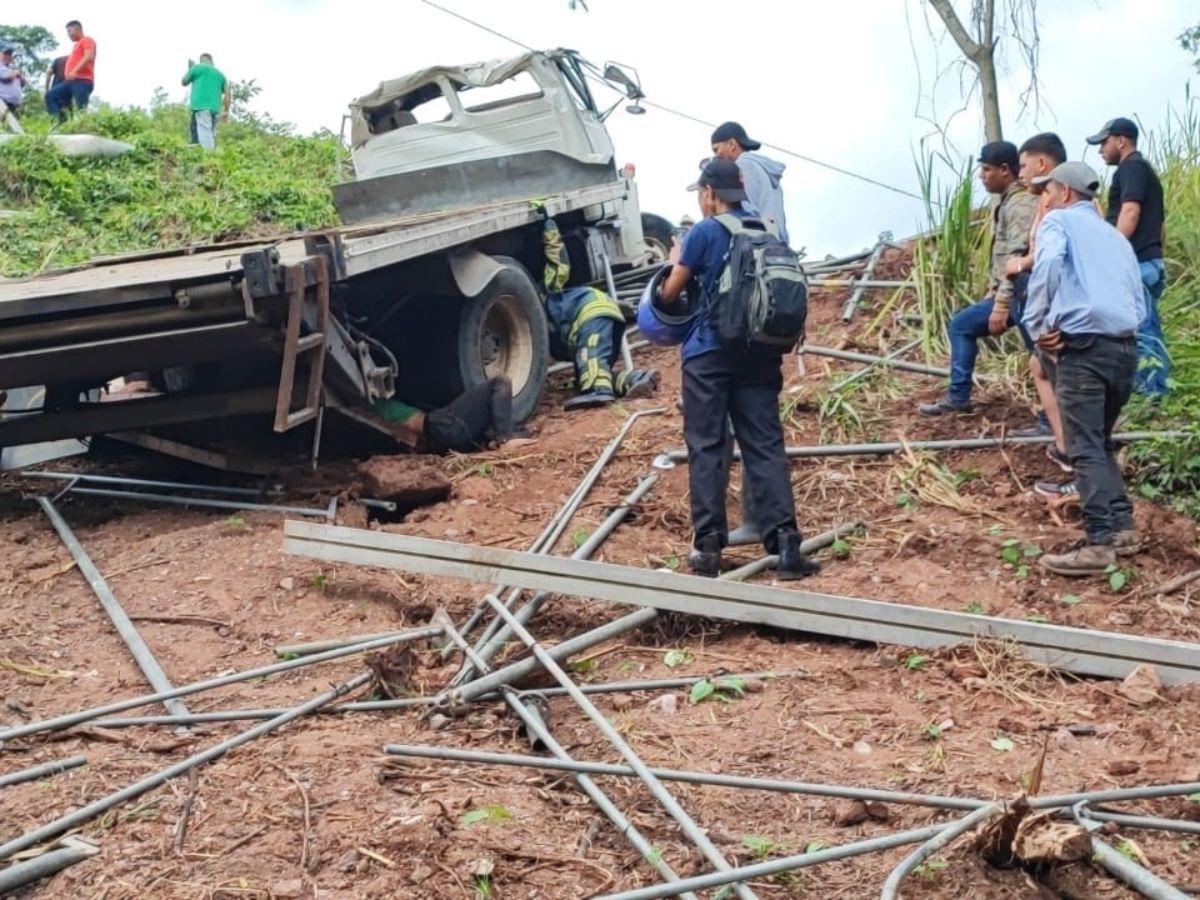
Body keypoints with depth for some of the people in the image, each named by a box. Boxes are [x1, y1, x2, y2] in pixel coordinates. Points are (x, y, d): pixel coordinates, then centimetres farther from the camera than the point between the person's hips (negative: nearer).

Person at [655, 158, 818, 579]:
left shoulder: (704, 232, -3)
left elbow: (669, 295, 4)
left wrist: (676, 262, 23)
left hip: (709, 352, -4)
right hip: (759, 352, 4)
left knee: (706, 447, 2)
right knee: (765, 446, 3)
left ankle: (708, 545, 0)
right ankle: (785, 541, -6)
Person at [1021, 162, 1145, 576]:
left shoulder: (1059, 221, 6)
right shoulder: (1116, 236, 26)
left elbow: (1047, 264, -17)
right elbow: (1139, 303, 18)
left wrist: (1037, 326, -11)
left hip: (1082, 345, -7)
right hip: (1125, 347, 7)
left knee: (1085, 448, -8)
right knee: (1101, 441, 19)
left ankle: (1100, 542, -13)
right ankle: (1122, 527, 15)